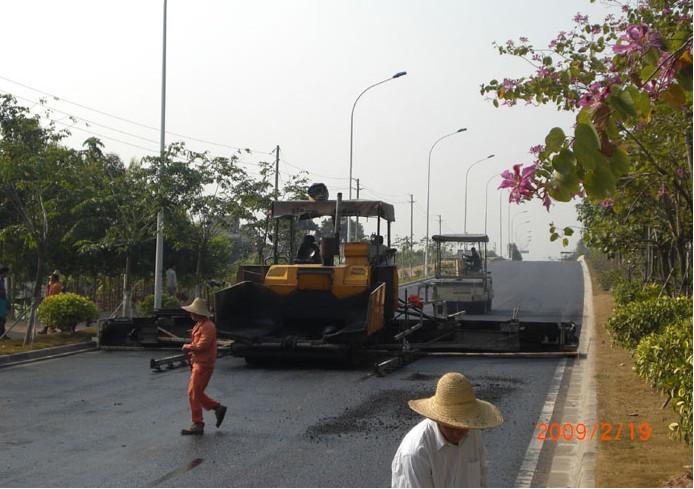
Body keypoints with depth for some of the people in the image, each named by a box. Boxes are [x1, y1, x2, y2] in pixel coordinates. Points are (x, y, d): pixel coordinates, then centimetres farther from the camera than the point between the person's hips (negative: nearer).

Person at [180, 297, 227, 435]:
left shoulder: (208, 327, -18)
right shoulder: (199, 325, 15)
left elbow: (201, 346, -24)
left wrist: (187, 346, -8)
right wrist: (191, 351, 4)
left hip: (203, 365, -10)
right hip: (197, 363, 10)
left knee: (194, 394, -7)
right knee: (196, 393, 14)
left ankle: (198, 425, -1)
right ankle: (218, 408, 22)